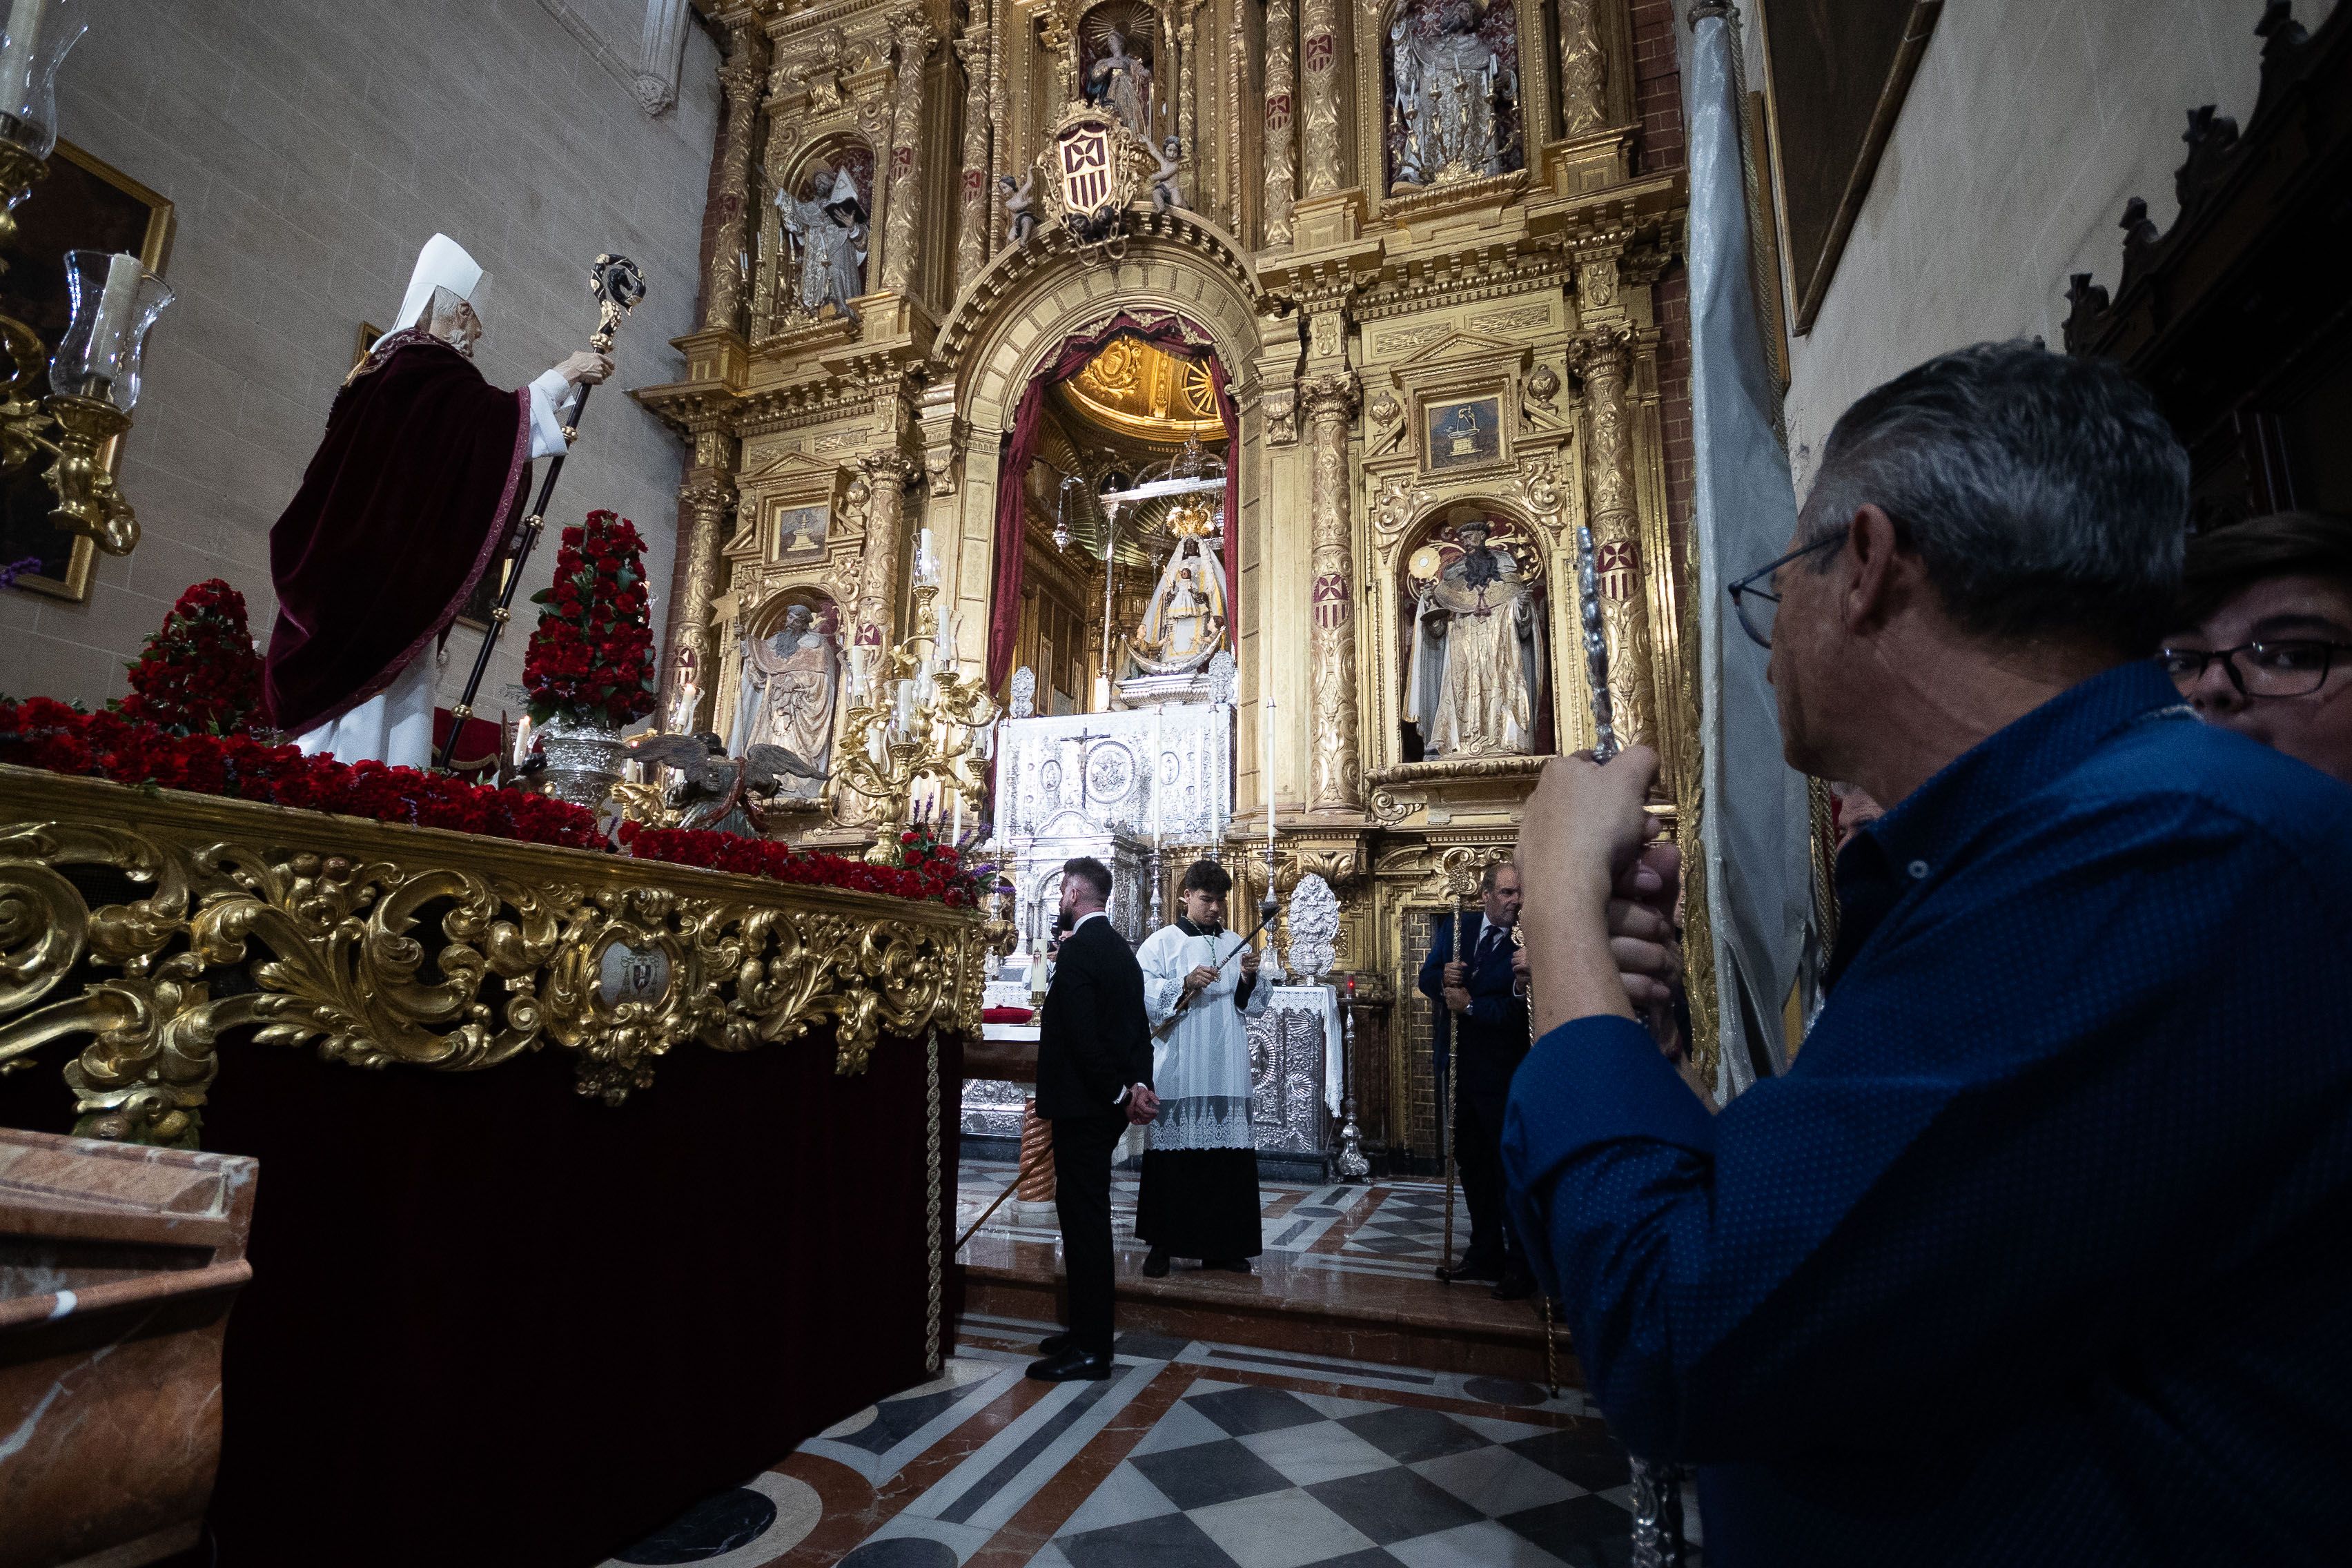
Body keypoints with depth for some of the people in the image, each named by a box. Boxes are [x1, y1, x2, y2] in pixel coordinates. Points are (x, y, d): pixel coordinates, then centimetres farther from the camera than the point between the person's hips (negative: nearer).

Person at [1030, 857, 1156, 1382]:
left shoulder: (1078, 949, -17)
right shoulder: (1120, 948, 12)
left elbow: (1083, 1035, -23)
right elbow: (1138, 1026, 10)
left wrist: (1120, 1094, -15)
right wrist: (1138, 1083, 0)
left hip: (1081, 1104, -9)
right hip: (1104, 1105, 9)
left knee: (1083, 1217, -1)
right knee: (1089, 1214, 17)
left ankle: (1090, 1350, 8)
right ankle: (1089, 1330, 28)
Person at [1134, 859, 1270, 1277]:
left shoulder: (1235, 945, 14)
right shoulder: (1161, 942, 3)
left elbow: (1256, 1006, 12)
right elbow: (1142, 996, -7)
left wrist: (1250, 979, -8)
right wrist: (1186, 984, -19)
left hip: (1226, 1071, 3)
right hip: (1176, 1071, -3)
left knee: (1228, 1154, 3)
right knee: (1172, 1154, 1)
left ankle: (1222, 1245, 15)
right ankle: (1162, 1243, 14)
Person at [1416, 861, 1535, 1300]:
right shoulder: (1455, 927, 3)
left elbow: (1518, 1011, -20)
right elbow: (1427, 978, 0)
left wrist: (1470, 1005, -20)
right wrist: (1444, 978, -20)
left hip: (1502, 1073, -6)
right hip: (1457, 1064, 6)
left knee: (1511, 1167, 2)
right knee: (1471, 1162, 17)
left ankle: (1522, 1265, 16)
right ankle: (1485, 1254, 32)